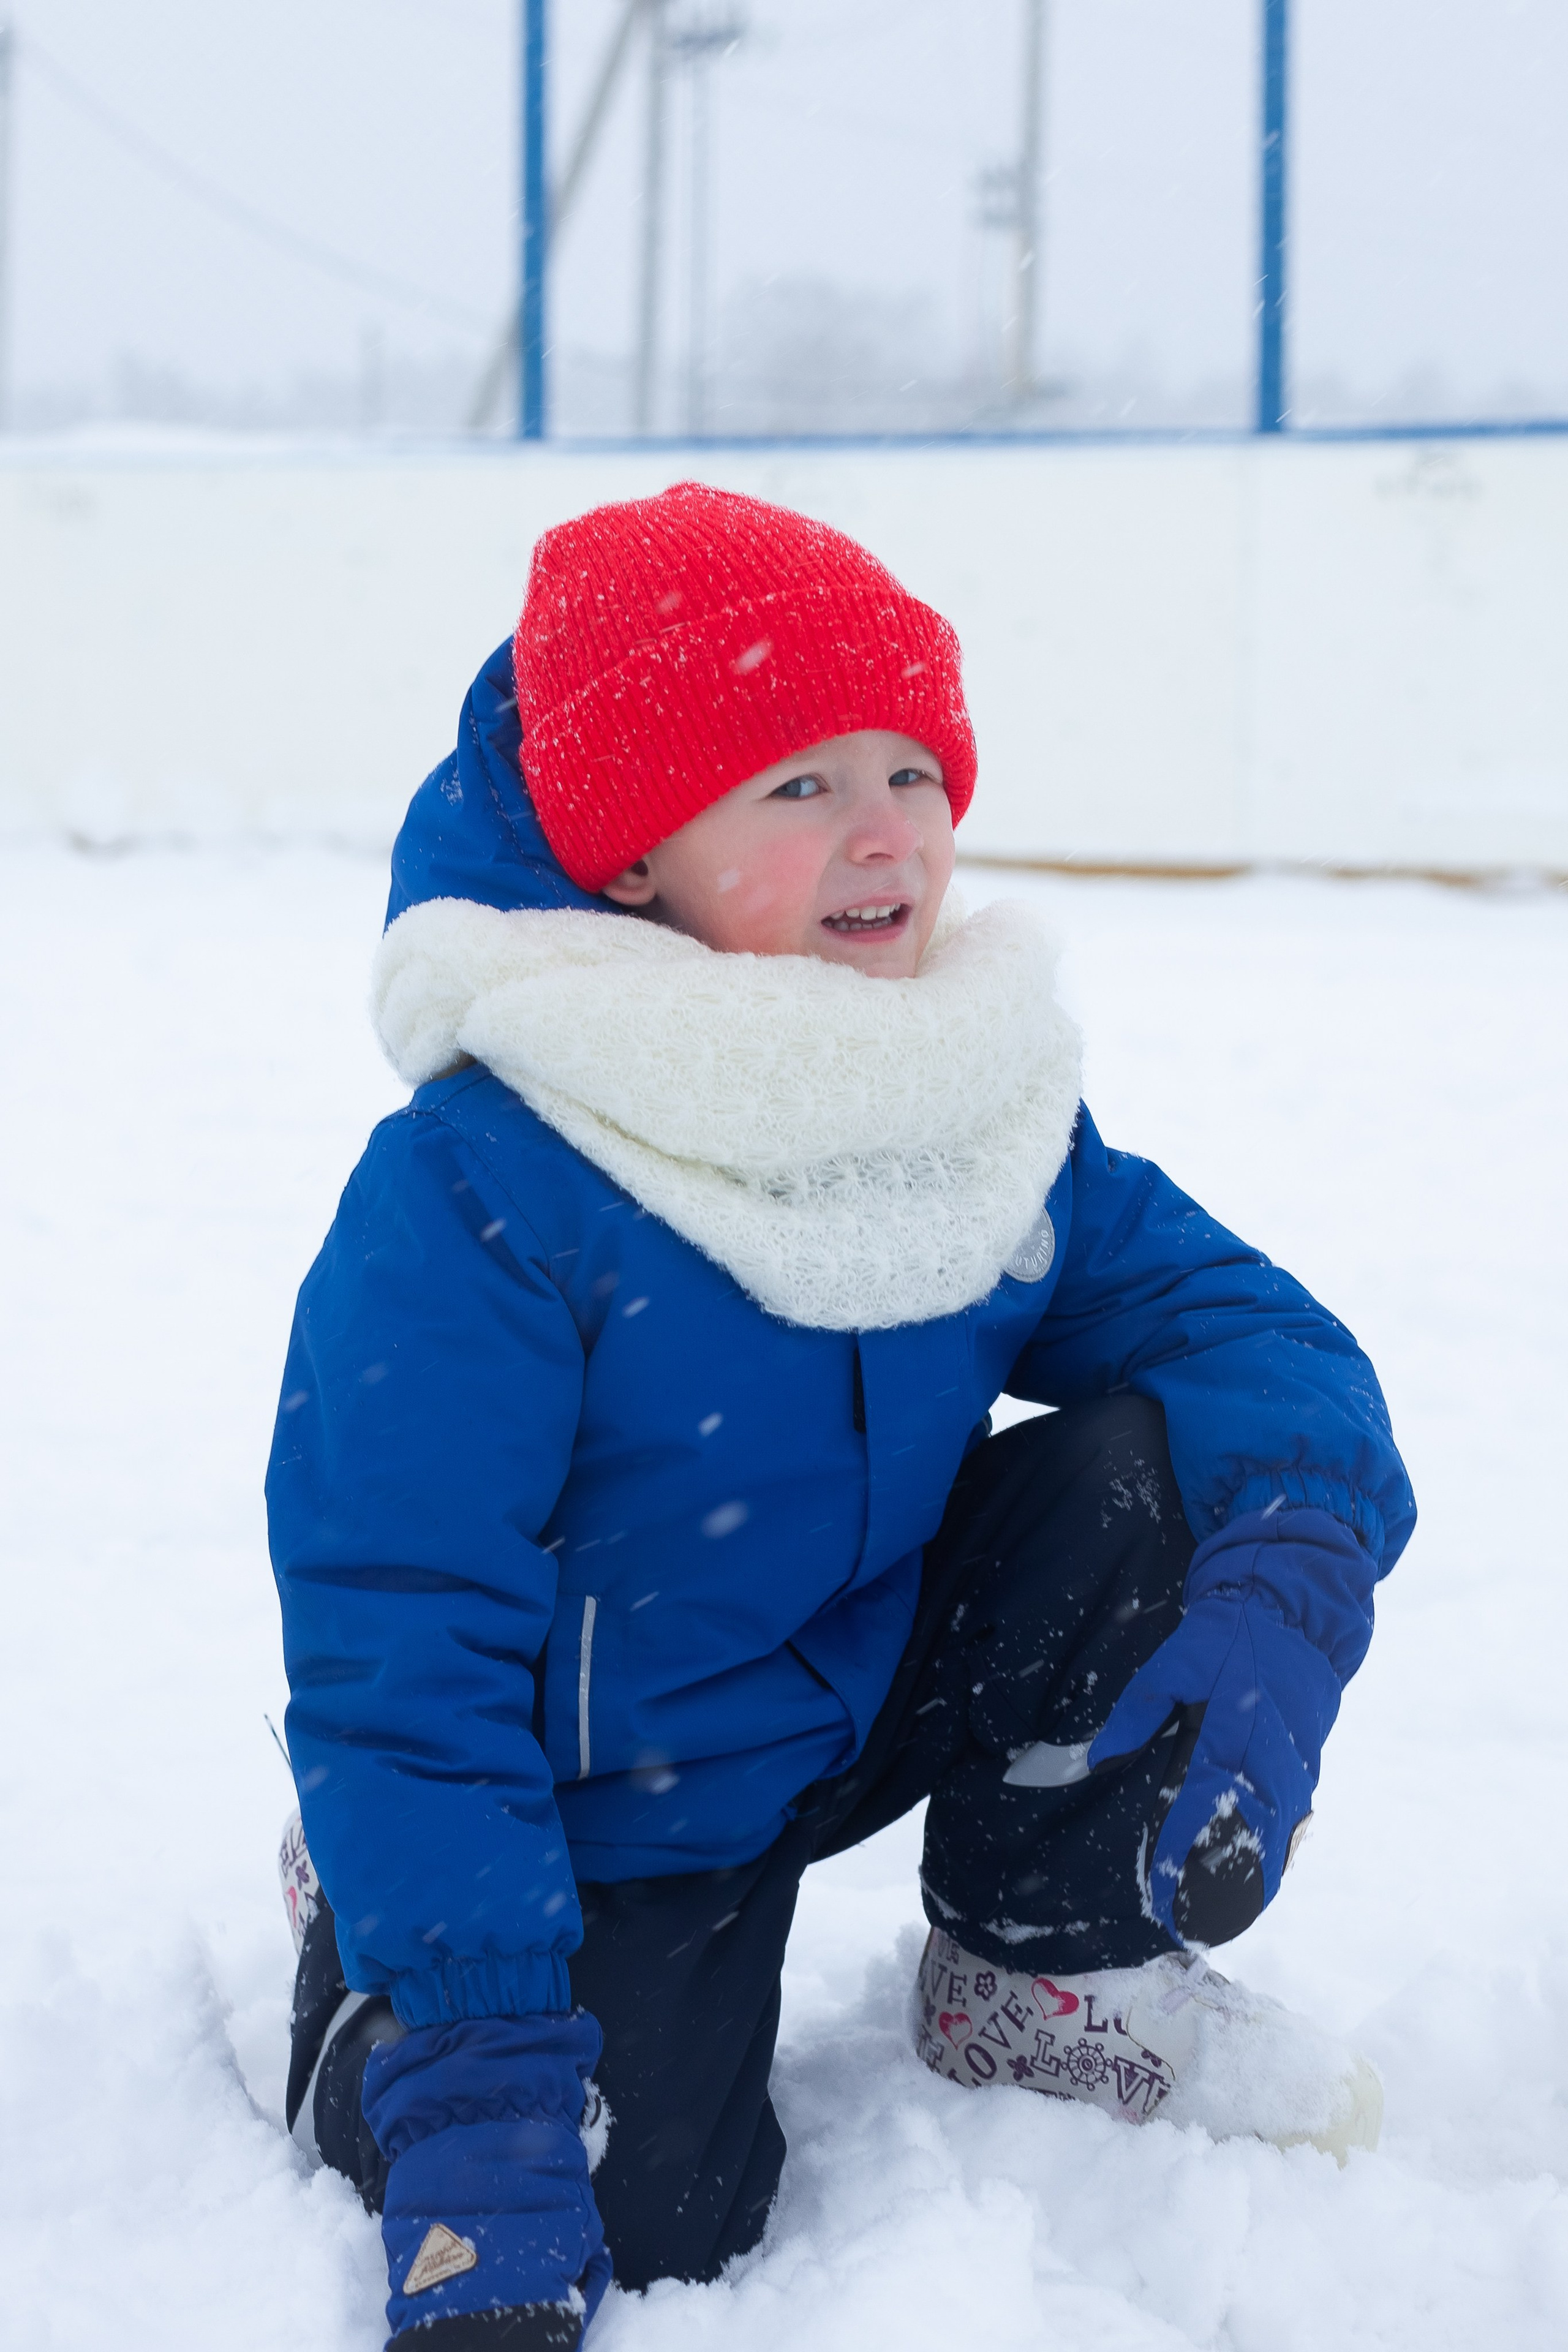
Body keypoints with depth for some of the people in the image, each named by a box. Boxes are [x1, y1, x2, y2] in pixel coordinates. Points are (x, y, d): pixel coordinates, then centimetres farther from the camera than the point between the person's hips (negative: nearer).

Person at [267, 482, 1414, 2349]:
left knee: (1149, 1475, -17)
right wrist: (479, 2096, -30)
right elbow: (400, 1646, -25)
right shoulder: (476, 1194, -25)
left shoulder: (997, 1122, -6)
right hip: (611, 1805, -5)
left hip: (871, 1688, 5)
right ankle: (363, 1930, 11)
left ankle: (1046, 1974, 4)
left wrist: (1270, 1619, -33)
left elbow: (1250, 1327, -9)